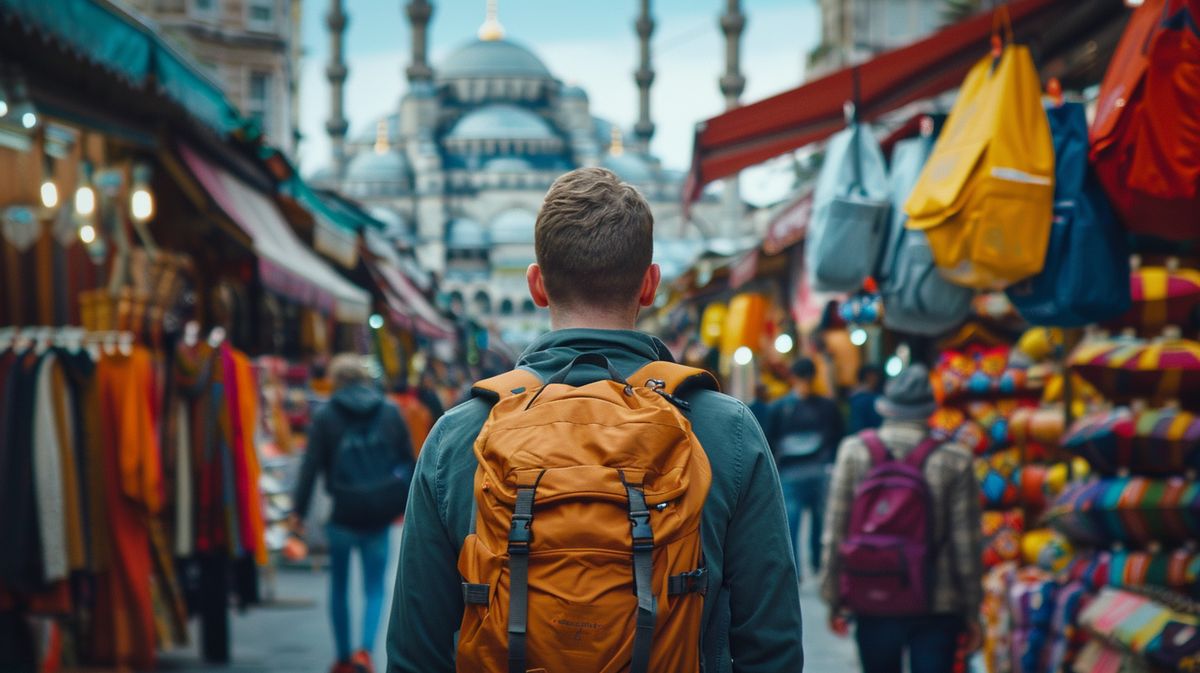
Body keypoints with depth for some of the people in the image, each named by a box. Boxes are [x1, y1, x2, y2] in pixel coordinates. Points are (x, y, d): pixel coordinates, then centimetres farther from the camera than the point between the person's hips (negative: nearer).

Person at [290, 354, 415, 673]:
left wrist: (299, 510, 0)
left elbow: (311, 465, -5)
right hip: (379, 515, 1)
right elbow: (407, 461, 8)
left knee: (339, 587, 14)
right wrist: (408, 504, 19)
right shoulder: (390, 411, 3)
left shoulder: (325, 416, -3)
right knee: (375, 587, 6)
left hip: (341, 515, -1)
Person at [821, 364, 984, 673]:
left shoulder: (854, 451, -4)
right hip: (937, 605, -2)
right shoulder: (955, 461, -8)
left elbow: (835, 532, -1)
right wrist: (972, 612, 4)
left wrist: (835, 600, 8)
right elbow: (967, 544, -6)